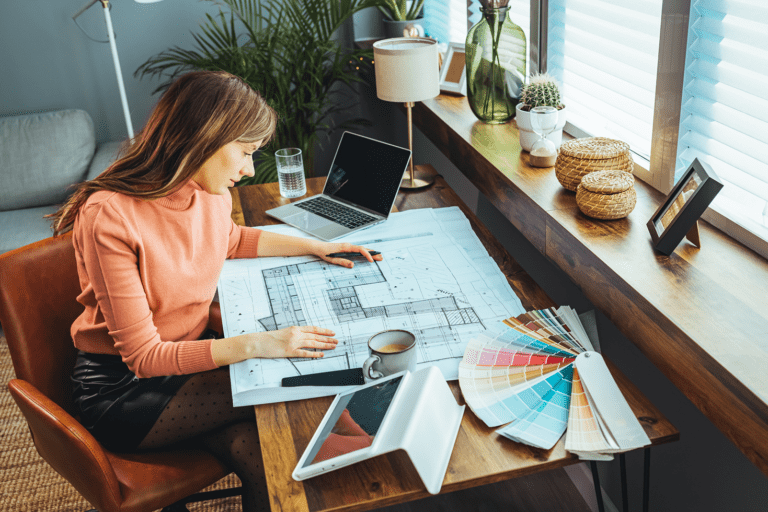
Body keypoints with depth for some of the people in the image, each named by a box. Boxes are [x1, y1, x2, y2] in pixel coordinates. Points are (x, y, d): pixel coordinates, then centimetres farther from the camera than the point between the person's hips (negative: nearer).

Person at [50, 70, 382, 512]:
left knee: (257, 452, -20)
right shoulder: (110, 217, -26)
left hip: (189, 354, 6)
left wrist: (315, 247, 13)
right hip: (124, 391, -5)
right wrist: (257, 344, -31)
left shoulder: (211, 192, -5)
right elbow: (143, 355, -24)